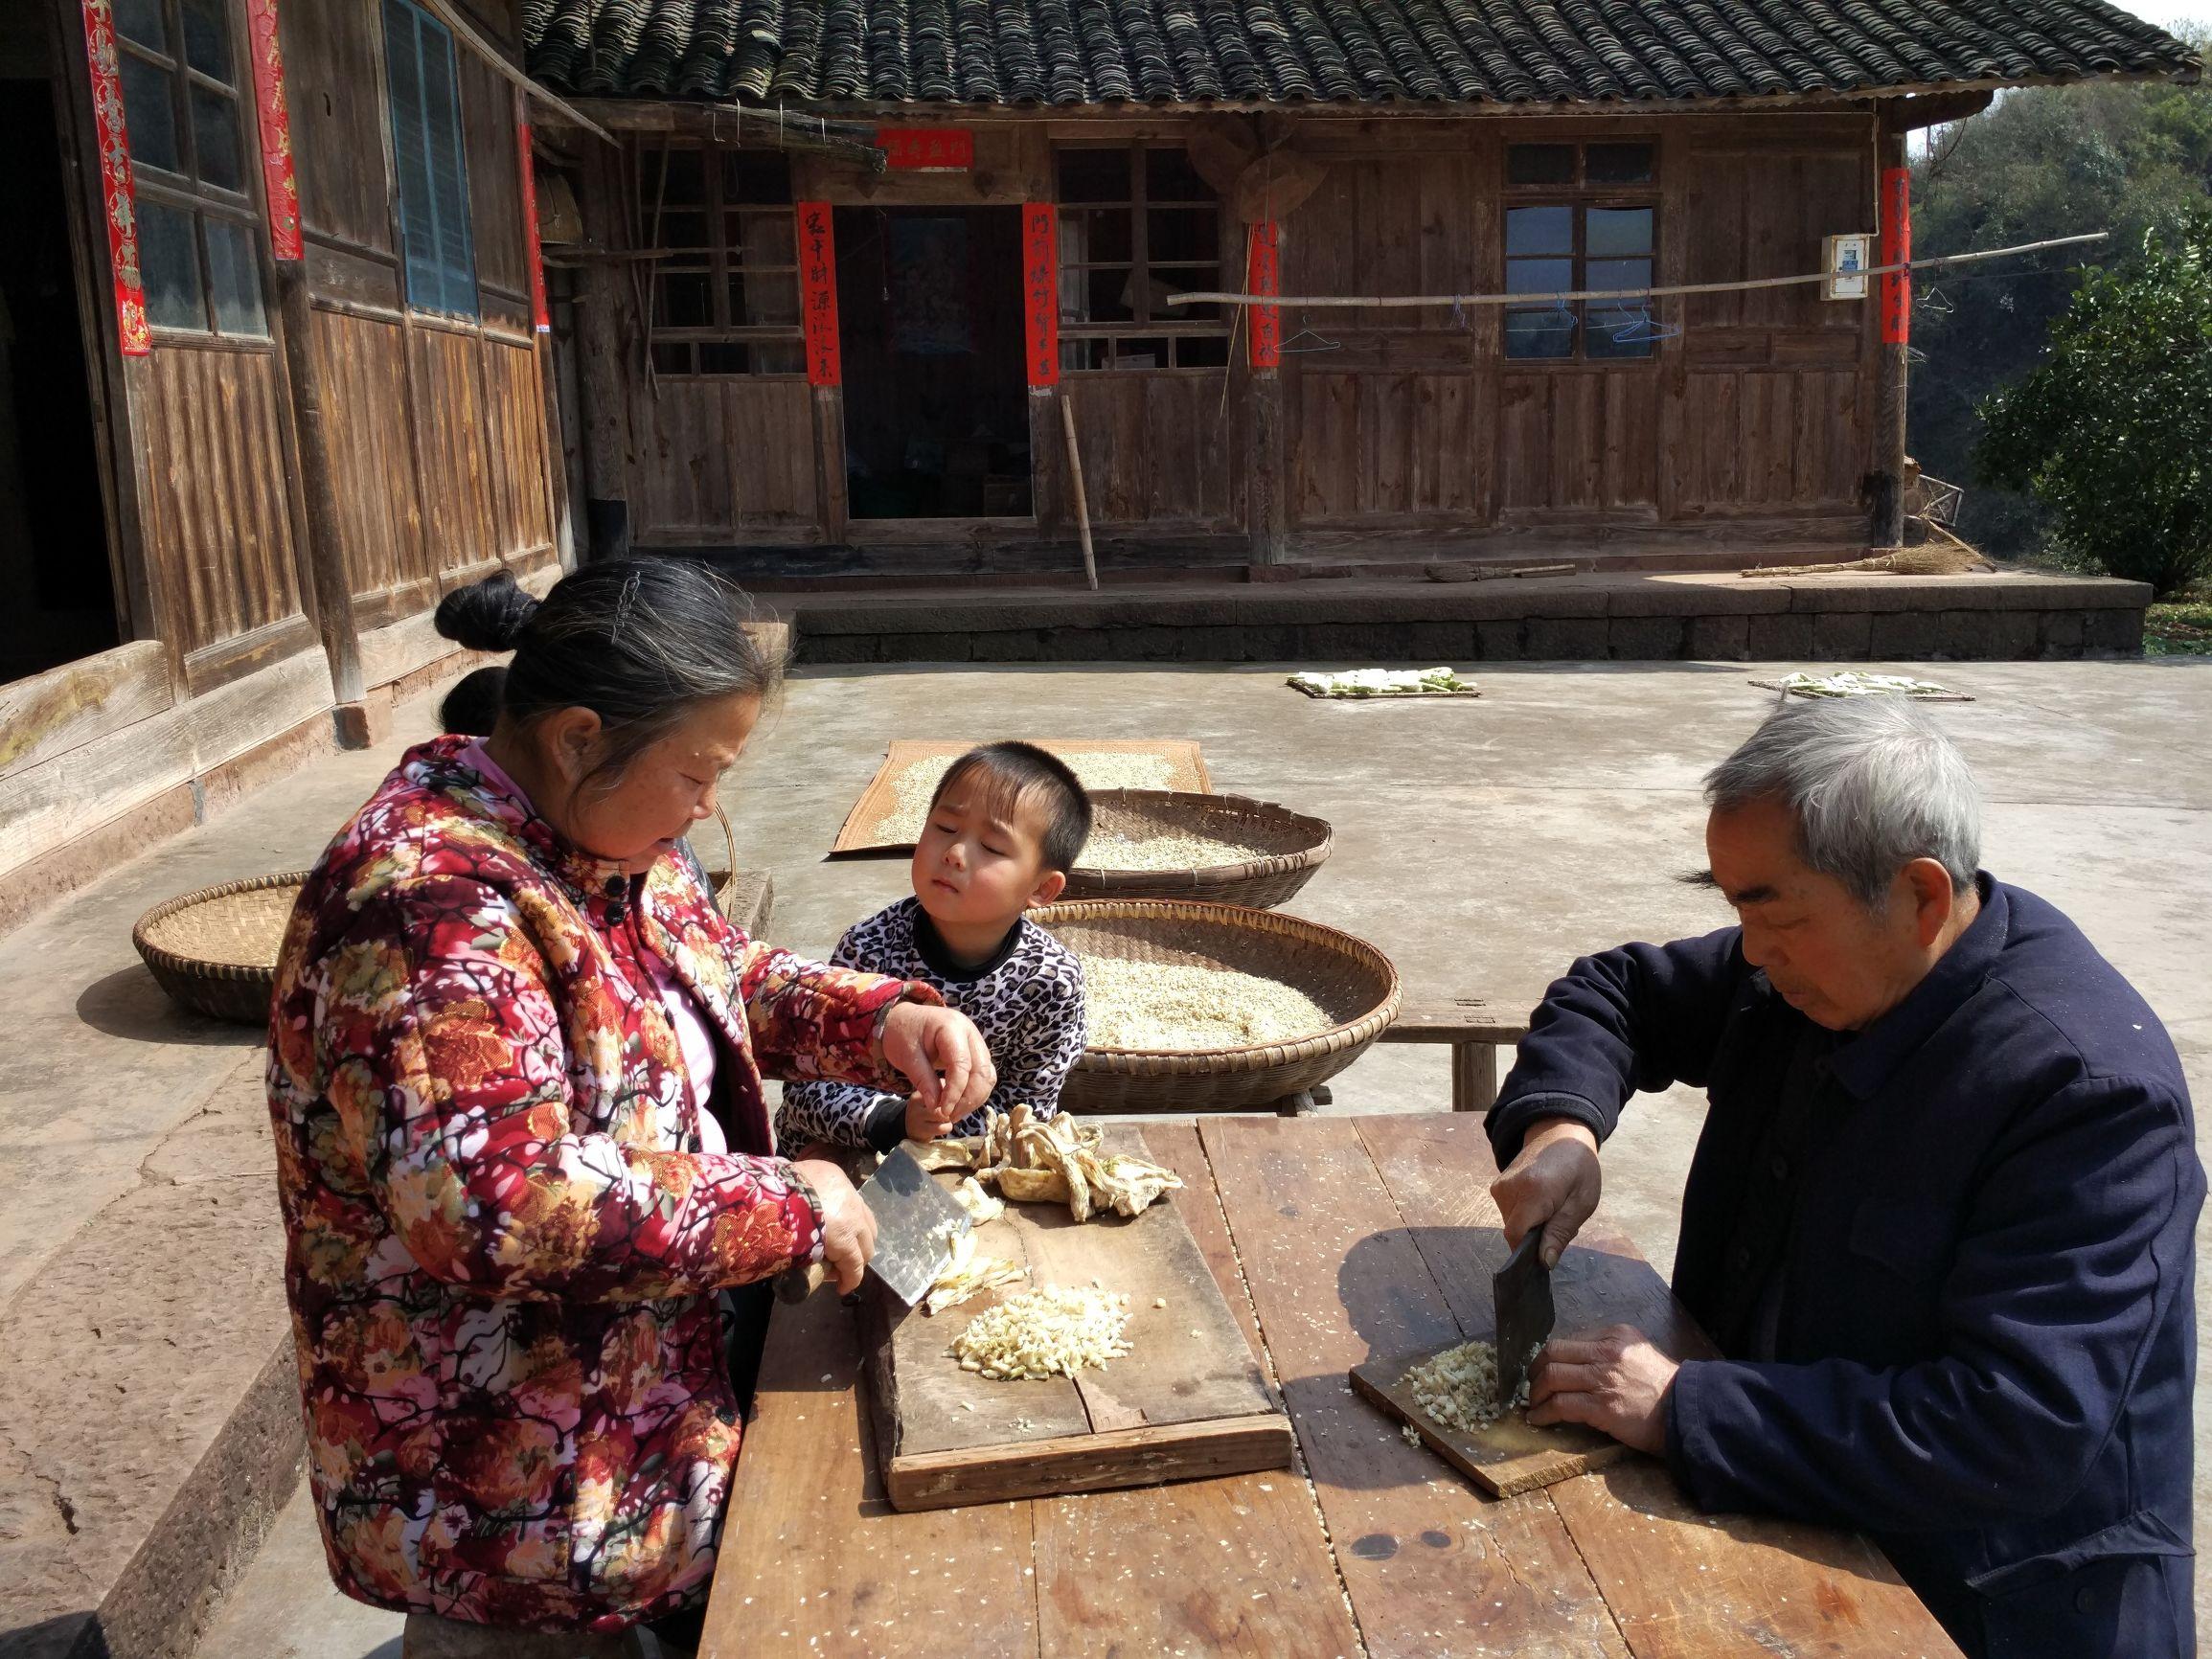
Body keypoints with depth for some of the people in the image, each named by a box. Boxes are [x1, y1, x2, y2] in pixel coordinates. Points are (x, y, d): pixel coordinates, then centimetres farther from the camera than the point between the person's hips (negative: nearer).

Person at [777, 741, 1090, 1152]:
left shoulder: (1052, 980, -17)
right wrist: (895, 1121, -34)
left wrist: (931, 1129, -20)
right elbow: (806, 1087, -17)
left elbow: (1026, 1105, -7)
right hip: (837, 1158, 0)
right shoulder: (868, 949, -20)